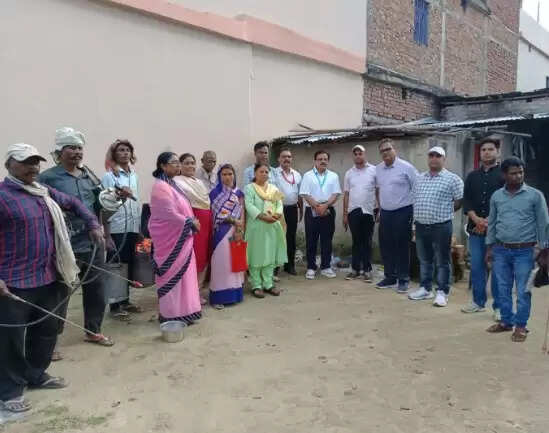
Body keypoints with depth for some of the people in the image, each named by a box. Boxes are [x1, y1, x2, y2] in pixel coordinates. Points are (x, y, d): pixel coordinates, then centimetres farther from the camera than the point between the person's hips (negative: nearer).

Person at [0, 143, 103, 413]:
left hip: (48, 278, 8)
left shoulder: (44, 193, 10)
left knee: (47, 331, 18)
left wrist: (93, 225, 12)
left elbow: (74, 203, 26)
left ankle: (36, 375, 37)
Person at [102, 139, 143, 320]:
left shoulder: (135, 176, 13)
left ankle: (125, 301, 25)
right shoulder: (108, 176, -5)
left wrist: (139, 227, 15)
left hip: (132, 228, 6)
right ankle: (115, 306, 11)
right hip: (116, 228, -6)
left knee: (129, 265, 12)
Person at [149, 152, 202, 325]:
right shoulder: (161, 186, -18)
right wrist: (191, 223, -12)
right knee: (173, 274, -1)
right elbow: (170, 214, -22)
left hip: (180, 236, 9)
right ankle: (173, 314, 10)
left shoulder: (173, 184, 12)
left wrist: (192, 222, 3)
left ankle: (181, 311, 24)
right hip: (169, 237, -9)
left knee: (181, 272, 14)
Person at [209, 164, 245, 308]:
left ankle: (234, 292, 18)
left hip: (237, 230, 4)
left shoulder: (239, 193, 11)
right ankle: (219, 296, -1)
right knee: (221, 261, -5)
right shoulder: (215, 193, 1)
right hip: (221, 231, -4)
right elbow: (212, 213, -5)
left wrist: (240, 230, -9)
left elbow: (242, 212, 6)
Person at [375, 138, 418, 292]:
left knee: (402, 247, 1)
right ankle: (390, 277, 23)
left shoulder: (406, 167, -10)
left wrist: (415, 209, -7)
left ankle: (403, 279, 12)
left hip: (402, 212, -6)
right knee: (386, 246, 10)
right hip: (385, 213, 6)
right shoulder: (378, 169, 8)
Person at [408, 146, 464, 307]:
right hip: (421, 226, 6)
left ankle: (442, 292, 11)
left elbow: (460, 201, -5)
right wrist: (418, 214, 10)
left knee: (442, 262, 2)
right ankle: (425, 289, 26)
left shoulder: (452, 179, -5)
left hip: (441, 226, -6)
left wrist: (444, 212, 1)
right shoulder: (419, 178, 12)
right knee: (424, 260, 14)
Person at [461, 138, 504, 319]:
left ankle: (499, 306, 8)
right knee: (476, 266, 10)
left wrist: (489, 221, -13)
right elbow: (466, 201, 6)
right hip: (475, 229, 4)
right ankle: (478, 301, 22)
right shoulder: (472, 176, 13)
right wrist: (476, 219, -10)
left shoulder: (504, 175, 1)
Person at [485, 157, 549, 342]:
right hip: (501, 250, 3)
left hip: (524, 251, -3)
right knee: (503, 289, 12)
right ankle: (506, 321, 27)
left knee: (523, 291, 2)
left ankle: (521, 325, 16)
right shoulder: (496, 196, 5)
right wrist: (489, 248, 11)